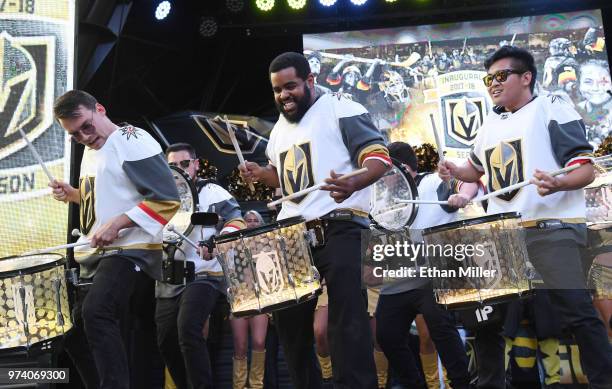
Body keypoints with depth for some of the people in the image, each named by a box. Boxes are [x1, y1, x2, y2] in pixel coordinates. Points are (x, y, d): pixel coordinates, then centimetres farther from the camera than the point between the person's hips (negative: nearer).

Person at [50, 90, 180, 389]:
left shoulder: (134, 141, -11)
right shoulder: (90, 151, 17)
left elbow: (167, 198, -18)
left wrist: (117, 224, -23)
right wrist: (73, 195, 11)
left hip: (131, 251, -10)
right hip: (93, 255, 10)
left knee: (95, 313, -29)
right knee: (70, 327, 11)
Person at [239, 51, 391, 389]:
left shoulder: (341, 110, -3)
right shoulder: (279, 129, 22)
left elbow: (378, 157, -11)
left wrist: (352, 185, -32)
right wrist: (260, 174, 10)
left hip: (339, 228, -8)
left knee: (346, 319, -11)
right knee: (288, 317, 10)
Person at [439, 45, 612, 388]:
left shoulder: (552, 108, -2)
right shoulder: (491, 123, 18)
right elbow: (477, 169, 32)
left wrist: (556, 184, -30)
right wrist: (456, 172, 10)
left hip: (552, 229, -7)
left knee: (578, 312, -12)